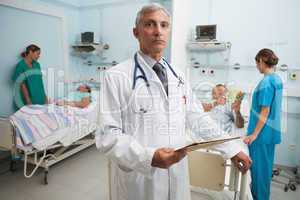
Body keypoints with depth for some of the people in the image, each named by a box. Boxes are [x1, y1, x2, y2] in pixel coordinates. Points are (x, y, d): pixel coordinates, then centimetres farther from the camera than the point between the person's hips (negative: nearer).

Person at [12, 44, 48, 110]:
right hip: (27, 100, -5)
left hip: (39, 98, 5)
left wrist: (45, 96, 6)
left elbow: (40, 81, 9)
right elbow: (22, 85, -13)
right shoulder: (21, 65, -10)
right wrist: (29, 102, -17)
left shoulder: (37, 65, 8)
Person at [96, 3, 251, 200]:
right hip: (138, 181, -5)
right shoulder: (116, 76, -13)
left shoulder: (178, 77, 5)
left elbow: (198, 119, 9)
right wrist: (148, 157, -29)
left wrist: (232, 149, 7)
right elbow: (108, 134, -16)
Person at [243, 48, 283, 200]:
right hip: (272, 130, 9)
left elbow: (264, 113, -22)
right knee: (266, 163, 21)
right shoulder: (277, 79, 6)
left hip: (262, 132, -9)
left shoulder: (265, 82, -21)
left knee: (258, 165, 7)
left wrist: (254, 134, -17)